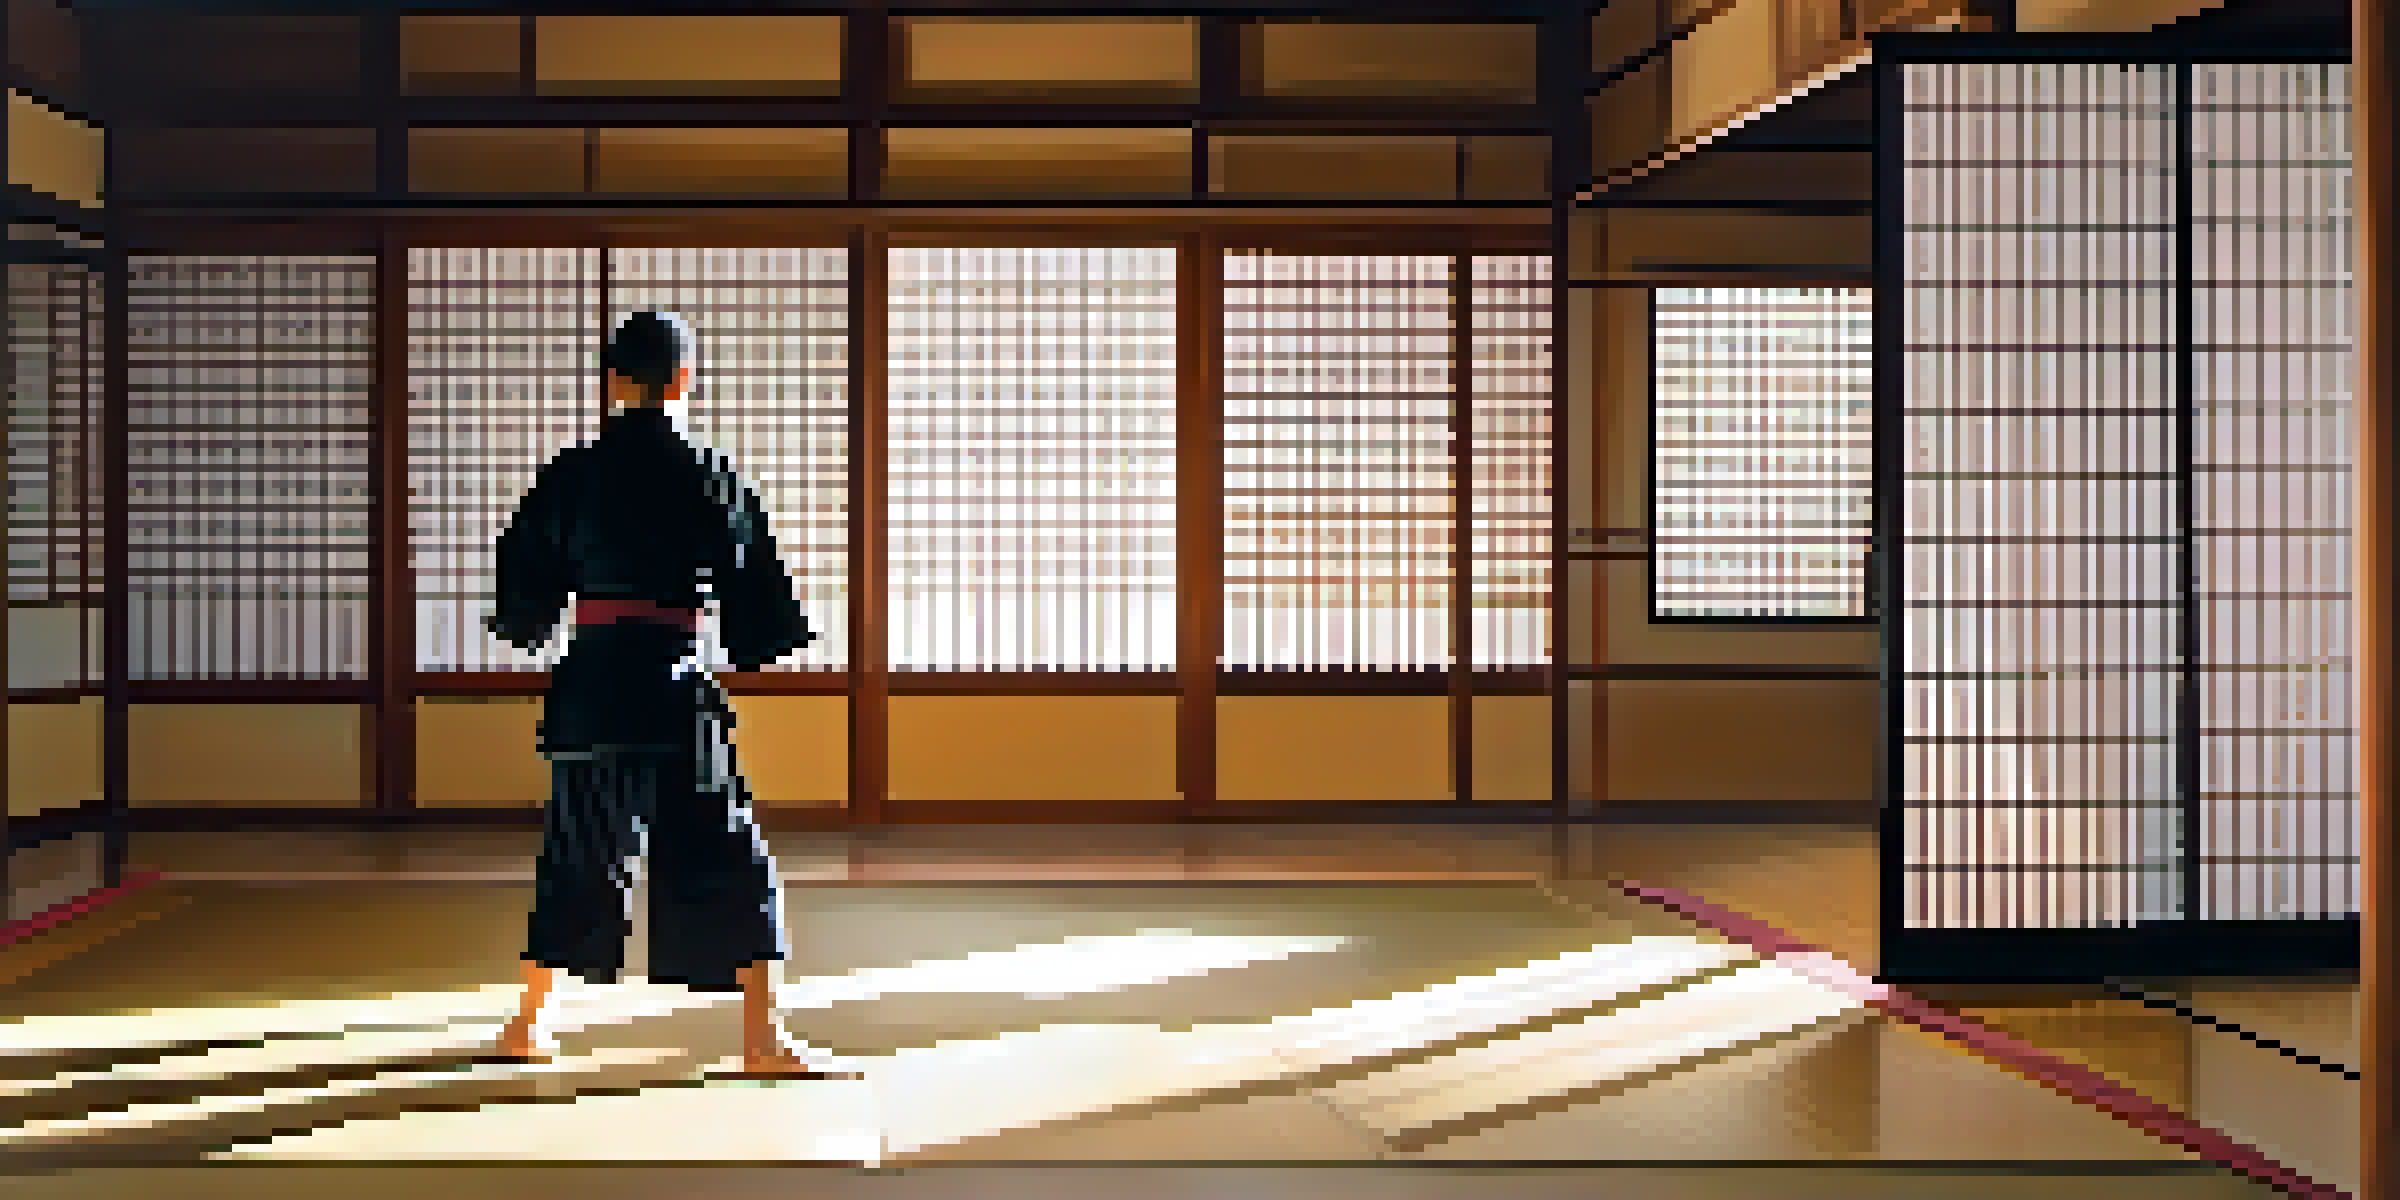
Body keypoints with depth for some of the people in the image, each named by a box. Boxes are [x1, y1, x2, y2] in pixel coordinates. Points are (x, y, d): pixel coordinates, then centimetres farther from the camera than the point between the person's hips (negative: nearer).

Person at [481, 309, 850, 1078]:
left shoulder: (570, 476, 3)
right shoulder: (711, 477, -3)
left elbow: (524, 579, 12)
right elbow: (756, 583, 2)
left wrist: (525, 625, 34)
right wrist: (753, 644, 23)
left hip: (588, 690, 3)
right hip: (674, 693, -3)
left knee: (574, 856, 18)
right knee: (730, 863, 3)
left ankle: (527, 1027, 27)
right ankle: (762, 1038, -1)